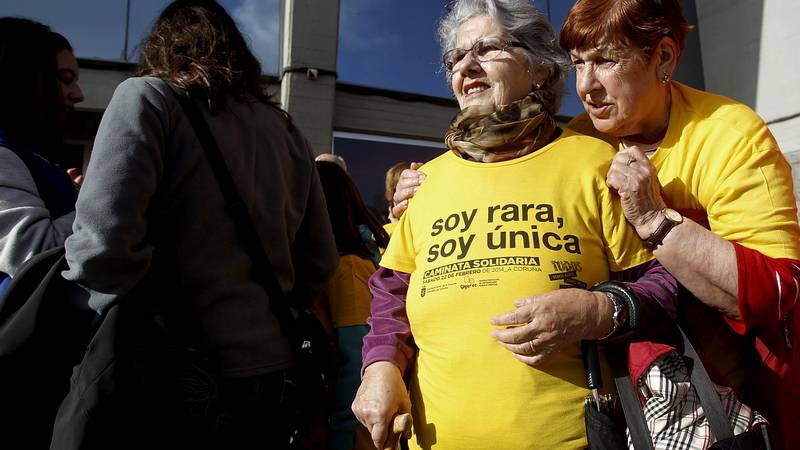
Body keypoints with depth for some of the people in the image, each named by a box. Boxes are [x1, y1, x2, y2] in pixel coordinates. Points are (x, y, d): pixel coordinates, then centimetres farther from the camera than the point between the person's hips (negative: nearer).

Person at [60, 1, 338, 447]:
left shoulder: (150, 97, -5)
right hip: (272, 372, 5)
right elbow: (321, 262, 11)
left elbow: (104, 239, -18)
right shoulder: (287, 131, 11)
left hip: (177, 377, -5)